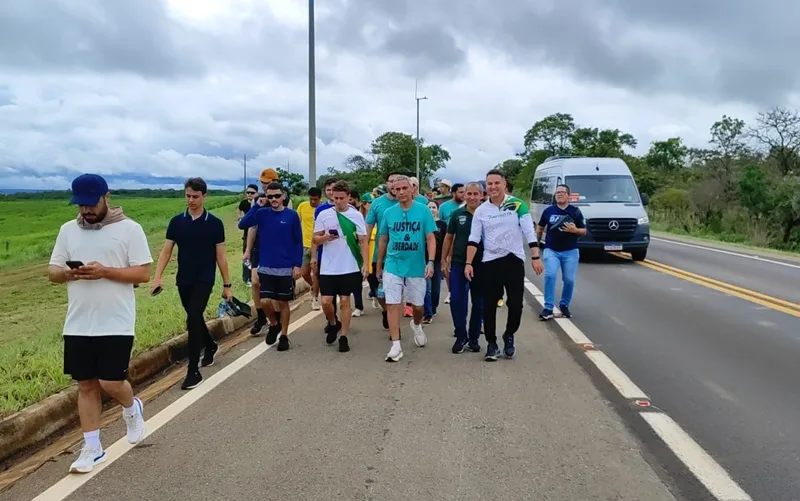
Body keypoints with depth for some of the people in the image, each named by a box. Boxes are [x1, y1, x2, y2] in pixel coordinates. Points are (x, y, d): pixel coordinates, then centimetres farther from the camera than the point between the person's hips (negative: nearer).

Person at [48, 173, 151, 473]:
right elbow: (52, 272, 10)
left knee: (111, 383, -5)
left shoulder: (129, 229, -6)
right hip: (78, 325, 4)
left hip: (116, 324, -4)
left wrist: (105, 272, -22)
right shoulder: (68, 230, 9)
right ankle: (92, 449, 21)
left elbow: (143, 274, -9)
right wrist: (69, 272, -14)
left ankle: (132, 409, 30)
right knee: (86, 385, 9)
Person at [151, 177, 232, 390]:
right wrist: (157, 277, -10)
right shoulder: (177, 222, 2)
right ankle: (210, 346, 46)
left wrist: (226, 284, 0)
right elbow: (166, 251, 3)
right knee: (195, 319, 18)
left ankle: (193, 371, -6)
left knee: (193, 320, -13)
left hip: (204, 280, -4)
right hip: (183, 280, 4)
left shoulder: (214, 223, -5)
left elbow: (220, 256, -1)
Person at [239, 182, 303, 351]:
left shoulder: (292, 215, -4)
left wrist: (297, 265, -5)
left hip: (286, 268, -1)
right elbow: (242, 224, -14)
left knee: (283, 302, 8)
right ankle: (274, 324, 23)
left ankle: (284, 336, 22)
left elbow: (298, 242, -1)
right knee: (265, 301, -7)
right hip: (265, 267, 1)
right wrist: (257, 206, -17)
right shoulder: (262, 213, 1)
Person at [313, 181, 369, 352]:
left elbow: (363, 241, 1)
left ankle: (343, 337, 13)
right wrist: (326, 237, -17)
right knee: (326, 301, 1)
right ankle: (333, 323, 31)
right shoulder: (324, 215, 1)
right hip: (328, 268, 1)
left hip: (349, 268, -1)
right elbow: (315, 239, 5)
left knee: (345, 301, 3)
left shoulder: (356, 215, -1)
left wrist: (365, 264, -8)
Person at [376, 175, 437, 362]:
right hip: (393, 267, 1)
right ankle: (396, 346, 0)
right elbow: (383, 240, 10)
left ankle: (416, 325, 45)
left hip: (416, 267, -1)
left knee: (417, 305, 12)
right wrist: (379, 266, 13)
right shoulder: (388, 213, 1)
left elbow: (430, 238, -6)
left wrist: (430, 262, -18)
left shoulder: (423, 211, -5)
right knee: (393, 304, -5)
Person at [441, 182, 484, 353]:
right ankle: (461, 336, 11)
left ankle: (474, 337, 20)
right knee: (456, 301, -3)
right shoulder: (457, 214, 2)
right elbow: (449, 238, 9)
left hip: (480, 265, 0)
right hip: (458, 263, 1)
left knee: (478, 303, 7)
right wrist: (444, 260, 6)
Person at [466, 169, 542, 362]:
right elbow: (474, 239, 2)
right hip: (490, 262, 1)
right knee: (489, 305, 3)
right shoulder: (481, 210, 3)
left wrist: (535, 257, -10)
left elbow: (530, 232, -4)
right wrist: (468, 263, -5)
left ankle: (509, 336, 26)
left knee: (516, 303, 1)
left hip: (514, 260, -1)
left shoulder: (517, 205, -3)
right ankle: (491, 343, 17)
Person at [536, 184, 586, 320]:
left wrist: (574, 230, -16)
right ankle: (548, 308, -12)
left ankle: (564, 305, 23)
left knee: (569, 280, 1)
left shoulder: (575, 211, 1)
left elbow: (584, 231, 4)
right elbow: (539, 228, 14)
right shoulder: (548, 211, 3)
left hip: (570, 252, 0)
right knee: (550, 276, -16)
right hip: (551, 250, 0)